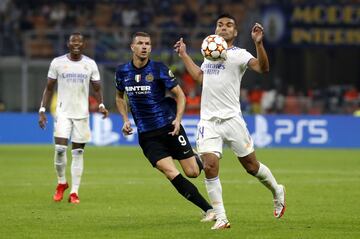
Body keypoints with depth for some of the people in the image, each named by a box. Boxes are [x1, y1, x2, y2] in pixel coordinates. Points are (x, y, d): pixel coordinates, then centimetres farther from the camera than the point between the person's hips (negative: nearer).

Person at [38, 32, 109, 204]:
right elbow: (49, 88, 6)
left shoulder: (90, 64, 3)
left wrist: (101, 105, -11)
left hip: (82, 113, 1)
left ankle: (74, 192, 4)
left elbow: (97, 88, 8)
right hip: (63, 112, -1)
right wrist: (42, 110, 0)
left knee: (78, 152, 1)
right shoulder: (57, 63, 0)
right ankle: (61, 183, 11)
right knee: (60, 148, -13)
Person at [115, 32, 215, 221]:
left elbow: (180, 94, -2)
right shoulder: (122, 72, 2)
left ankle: (197, 159, 37)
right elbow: (120, 97, 20)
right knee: (170, 173, -16)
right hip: (146, 135, 1)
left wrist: (178, 119, -17)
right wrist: (125, 120, 5)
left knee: (193, 172, -3)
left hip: (169, 127, -1)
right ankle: (208, 209, -11)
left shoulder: (159, 69, -7)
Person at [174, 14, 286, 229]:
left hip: (231, 118, -4)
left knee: (251, 166, 4)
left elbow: (263, 68, -19)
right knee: (210, 166, -12)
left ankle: (277, 191, 33)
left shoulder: (239, 54, -2)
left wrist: (259, 43, -32)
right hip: (208, 120, 4)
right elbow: (199, 76, 34)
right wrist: (184, 55, 34)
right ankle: (221, 218, -6)